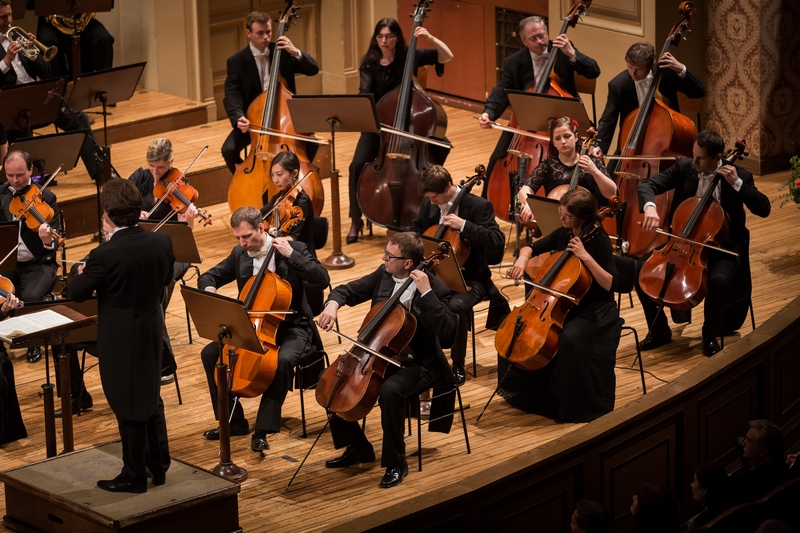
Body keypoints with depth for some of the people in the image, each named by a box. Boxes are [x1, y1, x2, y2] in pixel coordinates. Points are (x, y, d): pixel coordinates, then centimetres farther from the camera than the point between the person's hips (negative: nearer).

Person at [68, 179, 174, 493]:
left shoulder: (105, 255, -25)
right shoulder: (162, 243, -8)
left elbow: (76, 293, -13)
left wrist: (83, 273, 7)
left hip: (121, 339, -6)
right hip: (152, 331, 6)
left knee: (128, 408, 5)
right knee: (151, 399, 21)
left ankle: (134, 476, 16)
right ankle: (159, 466, 31)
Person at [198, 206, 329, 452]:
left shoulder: (294, 248, -10)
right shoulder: (239, 255, 4)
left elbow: (323, 280, -20)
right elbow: (210, 276, 15)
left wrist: (291, 255, -26)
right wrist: (209, 288, -10)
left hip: (291, 328, -5)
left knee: (283, 360, -36)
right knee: (210, 353, -10)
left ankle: (263, 429, -29)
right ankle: (234, 421, 1)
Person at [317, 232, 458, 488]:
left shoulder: (434, 289, -18)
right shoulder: (383, 275, 1)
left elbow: (447, 333, -31)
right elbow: (348, 291, 11)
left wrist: (426, 292, -34)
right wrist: (333, 304, -12)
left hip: (418, 364, -7)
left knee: (390, 390, -36)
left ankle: (396, 462, -17)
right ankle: (358, 447, 13)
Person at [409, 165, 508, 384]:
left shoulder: (478, 206, -13)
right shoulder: (429, 203, 4)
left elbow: (498, 241, -22)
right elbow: (416, 230, 22)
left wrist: (464, 225, -29)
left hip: (469, 278, -5)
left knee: (456, 306, -36)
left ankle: (458, 366, -15)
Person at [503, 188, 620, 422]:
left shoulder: (599, 241, -16)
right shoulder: (562, 234, 3)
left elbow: (609, 284, -24)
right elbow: (531, 248, 16)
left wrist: (586, 257, -31)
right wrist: (523, 259, -7)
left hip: (593, 310, -7)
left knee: (570, 338, -37)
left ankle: (576, 403, -20)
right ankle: (521, 388, 13)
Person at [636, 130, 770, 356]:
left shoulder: (740, 176, -8)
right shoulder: (683, 167, -2)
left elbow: (764, 209, -14)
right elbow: (647, 184, -7)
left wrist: (737, 183, -24)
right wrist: (650, 207, -30)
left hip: (720, 248, -4)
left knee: (719, 280, -36)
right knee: (642, 267, -15)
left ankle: (710, 334, -7)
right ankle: (660, 330, 4)